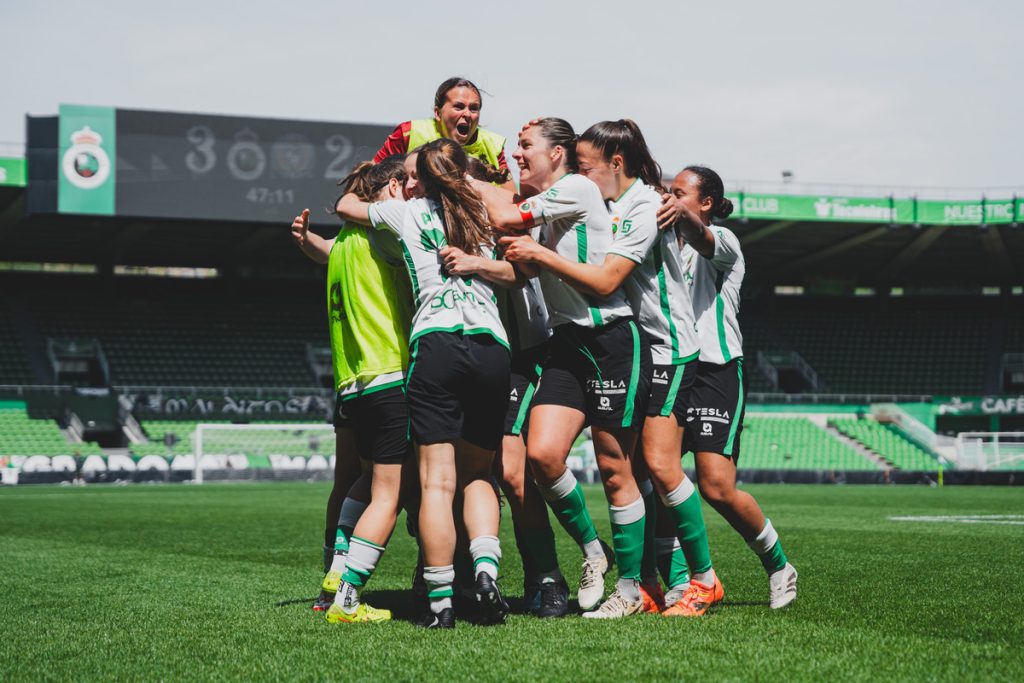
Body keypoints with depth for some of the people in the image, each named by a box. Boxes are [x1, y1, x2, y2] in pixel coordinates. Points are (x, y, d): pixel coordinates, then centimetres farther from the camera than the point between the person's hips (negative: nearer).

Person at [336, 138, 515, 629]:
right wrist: (473, 261, 19)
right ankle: (486, 571, -8)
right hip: (493, 348, 3)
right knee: (477, 474, 14)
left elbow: (345, 206, 32)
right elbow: (515, 274, 16)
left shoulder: (408, 212, 14)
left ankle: (441, 601, -12)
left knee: (437, 482, -6)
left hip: (437, 344, -3)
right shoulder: (485, 215, 18)